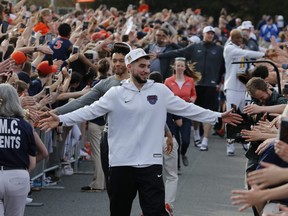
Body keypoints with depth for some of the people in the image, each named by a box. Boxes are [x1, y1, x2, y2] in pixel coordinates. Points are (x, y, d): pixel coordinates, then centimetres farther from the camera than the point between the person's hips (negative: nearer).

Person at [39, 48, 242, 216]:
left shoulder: (161, 91, 4)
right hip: (122, 164, 0)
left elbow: (187, 109, 7)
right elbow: (91, 111, -4)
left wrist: (219, 116, 6)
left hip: (151, 164, 0)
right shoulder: (116, 93, 0)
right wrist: (61, 119, -15)